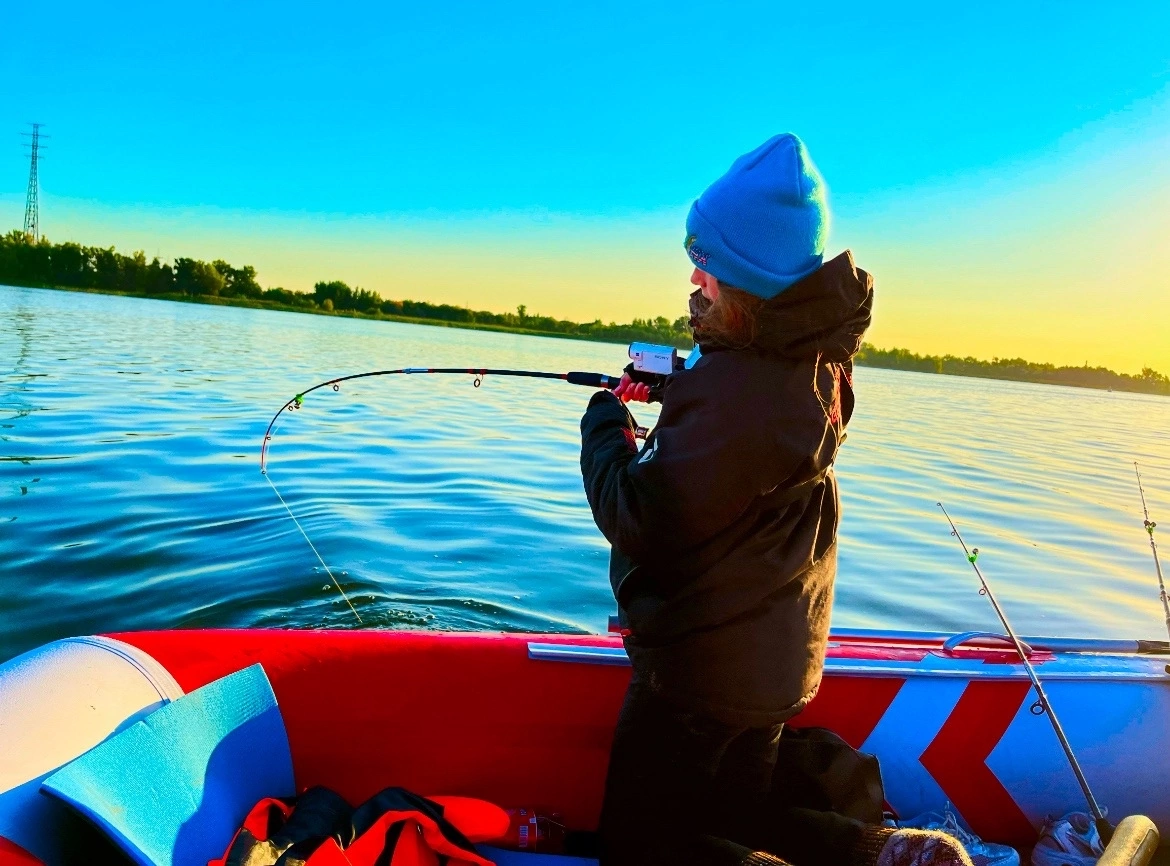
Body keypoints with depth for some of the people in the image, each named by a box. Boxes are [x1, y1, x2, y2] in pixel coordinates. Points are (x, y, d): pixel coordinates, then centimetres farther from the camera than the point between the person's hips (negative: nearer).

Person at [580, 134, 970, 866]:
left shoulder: (736, 390, -30)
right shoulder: (819, 366, 0)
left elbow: (637, 521, -23)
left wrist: (605, 421, -8)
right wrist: (695, 364, 3)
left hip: (700, 667, -9)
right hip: (771, 662, 9)